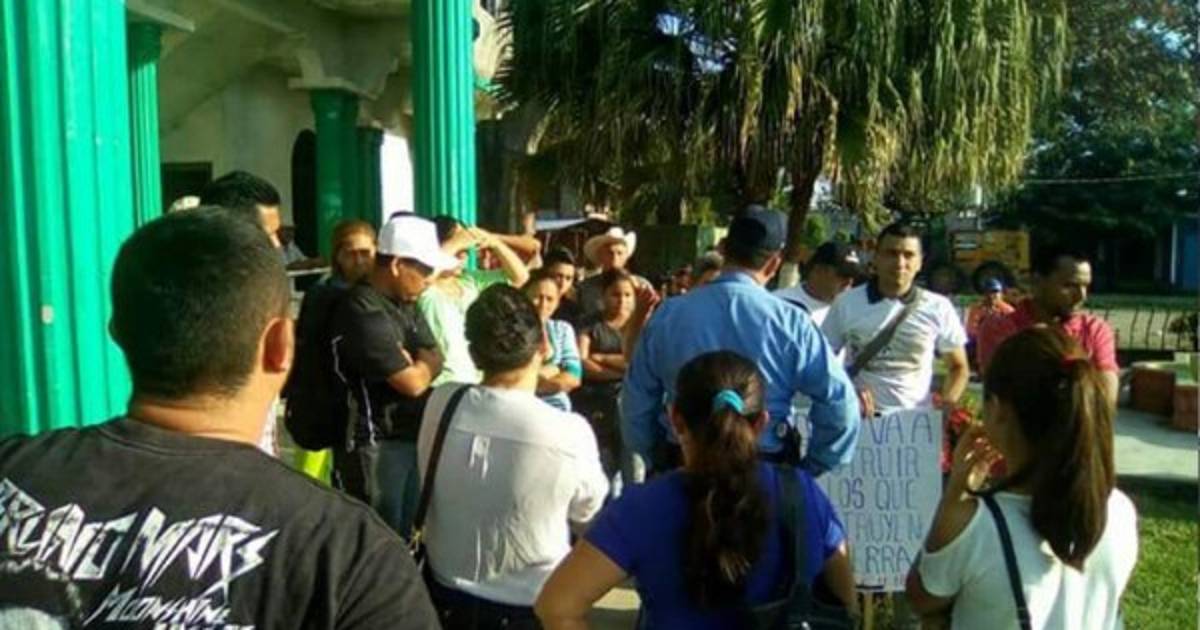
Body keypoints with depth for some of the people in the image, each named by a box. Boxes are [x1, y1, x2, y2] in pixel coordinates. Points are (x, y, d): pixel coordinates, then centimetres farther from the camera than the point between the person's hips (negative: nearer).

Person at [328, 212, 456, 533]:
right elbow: (413, 382, -20)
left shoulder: (405, 305, 10)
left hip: (413, 439, 9)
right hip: (375, 447, -9)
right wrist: (423, 364, 1)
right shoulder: (362, 310, -20)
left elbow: (435, 361, 8)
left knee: (407, 535, 18)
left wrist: (413, 362, -13)